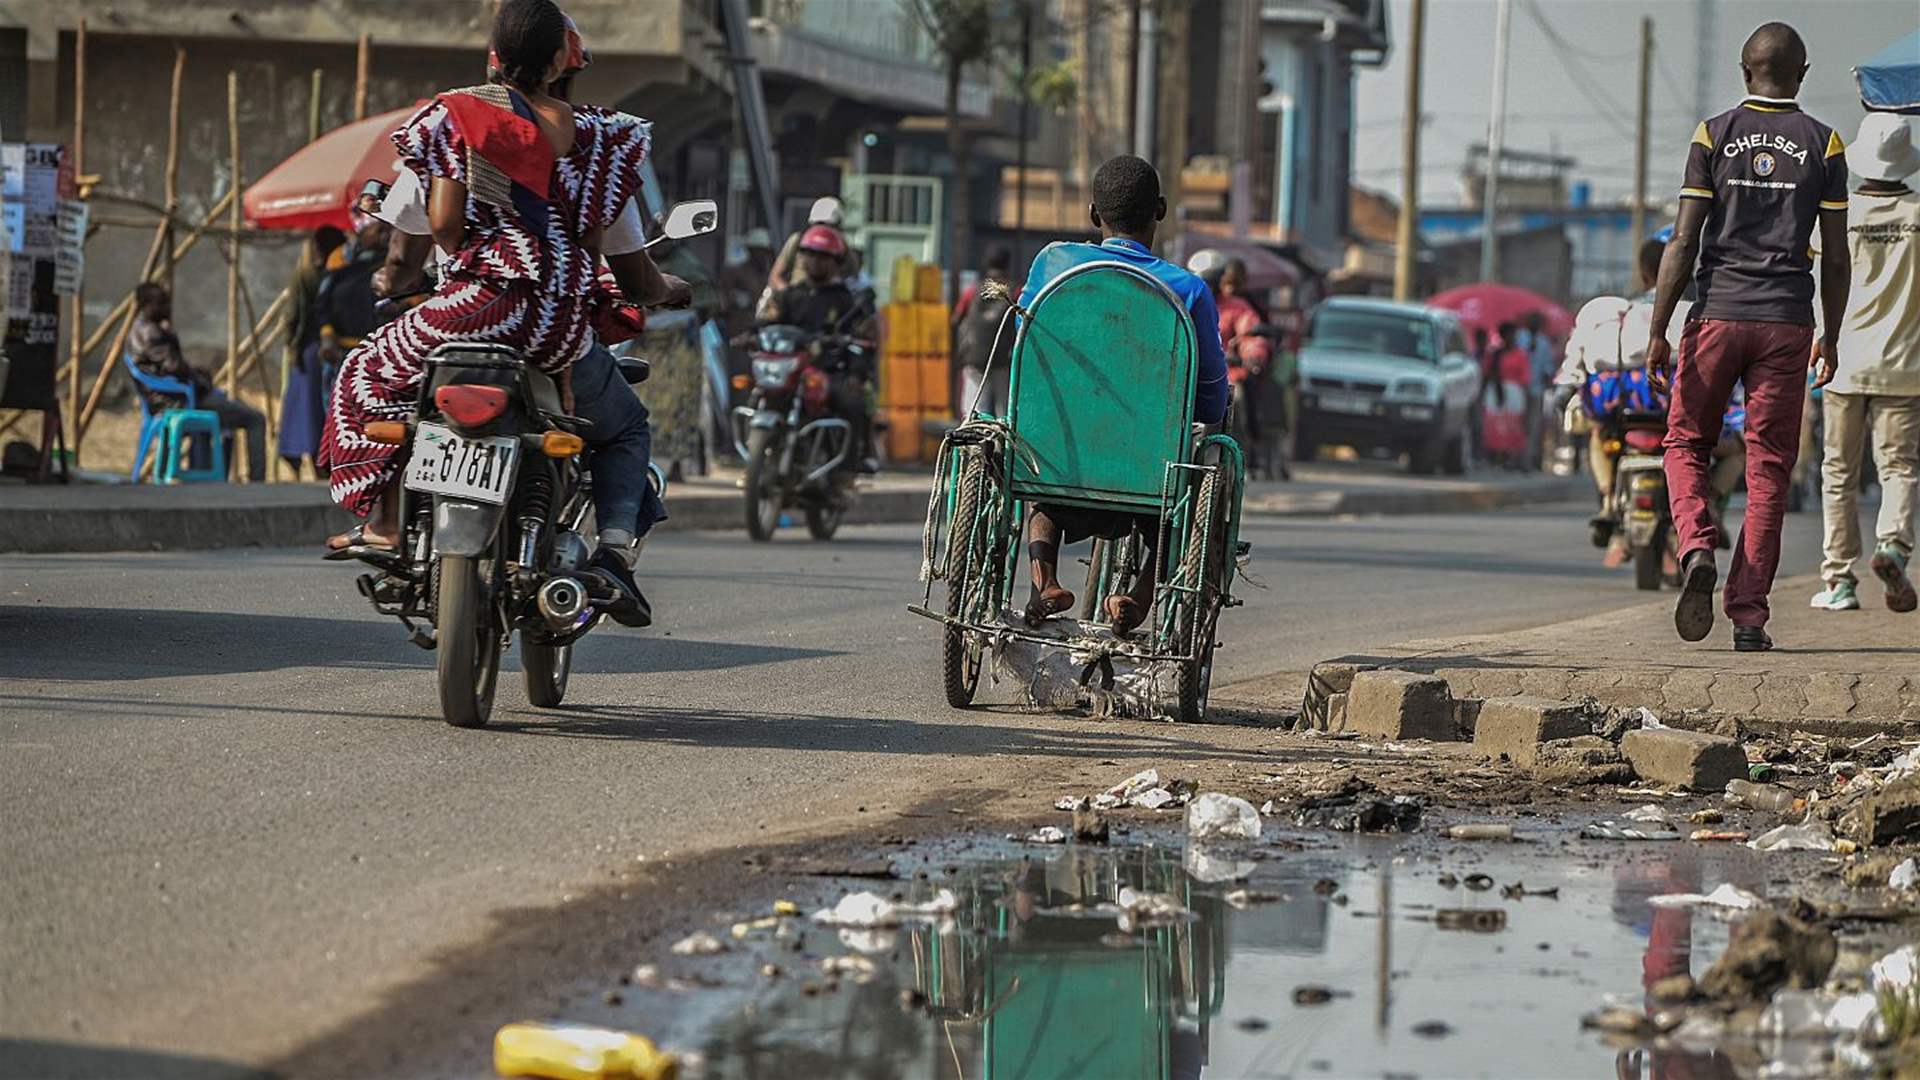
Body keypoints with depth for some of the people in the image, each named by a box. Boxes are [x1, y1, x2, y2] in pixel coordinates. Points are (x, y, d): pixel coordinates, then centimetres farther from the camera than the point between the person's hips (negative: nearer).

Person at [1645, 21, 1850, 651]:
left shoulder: (1714, 136, 1)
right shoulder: (1823, 145, 3)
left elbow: (1683, 242, -4)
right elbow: (1835, 255, 4)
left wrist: (1657, 332, -2)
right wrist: (1831, 337, 15)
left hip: (1717, 316, 0)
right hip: (1786, 321, 0)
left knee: (1687, 444, 15)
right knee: (1768, 469, 4)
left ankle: (1697, 552, -12)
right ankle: (1749, 617, 0)